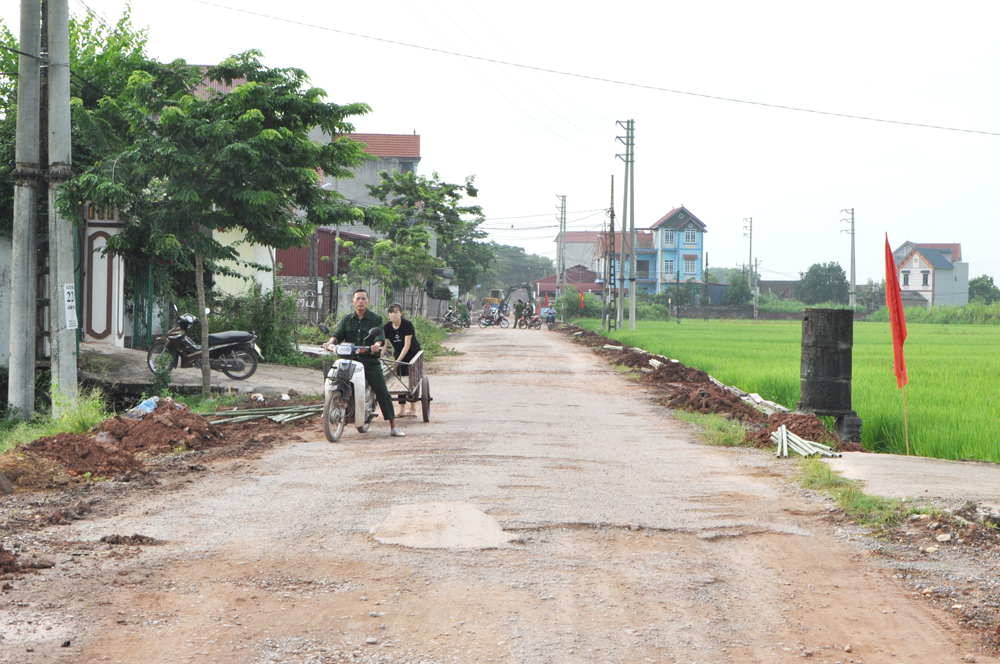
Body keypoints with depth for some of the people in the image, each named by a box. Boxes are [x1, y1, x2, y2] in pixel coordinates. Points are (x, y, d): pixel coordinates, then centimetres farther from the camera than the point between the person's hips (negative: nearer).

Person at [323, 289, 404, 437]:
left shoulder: (375, 319, 6)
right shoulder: (347, 319, 15)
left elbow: (380, 336, -10)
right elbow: (338, 334, 3)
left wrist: (377, 344, -33)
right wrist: (331, 342, -20)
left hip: (370, 361, -2)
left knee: (382, 392, -8)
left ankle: (393, 426, -6)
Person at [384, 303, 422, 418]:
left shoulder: (407, 325, -21)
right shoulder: (387, 327, -7)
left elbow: (407, 345, -23)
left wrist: (398, 360, -29)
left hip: (413, 354, -4)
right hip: (399, 354, 4)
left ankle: (413, 409, -6)